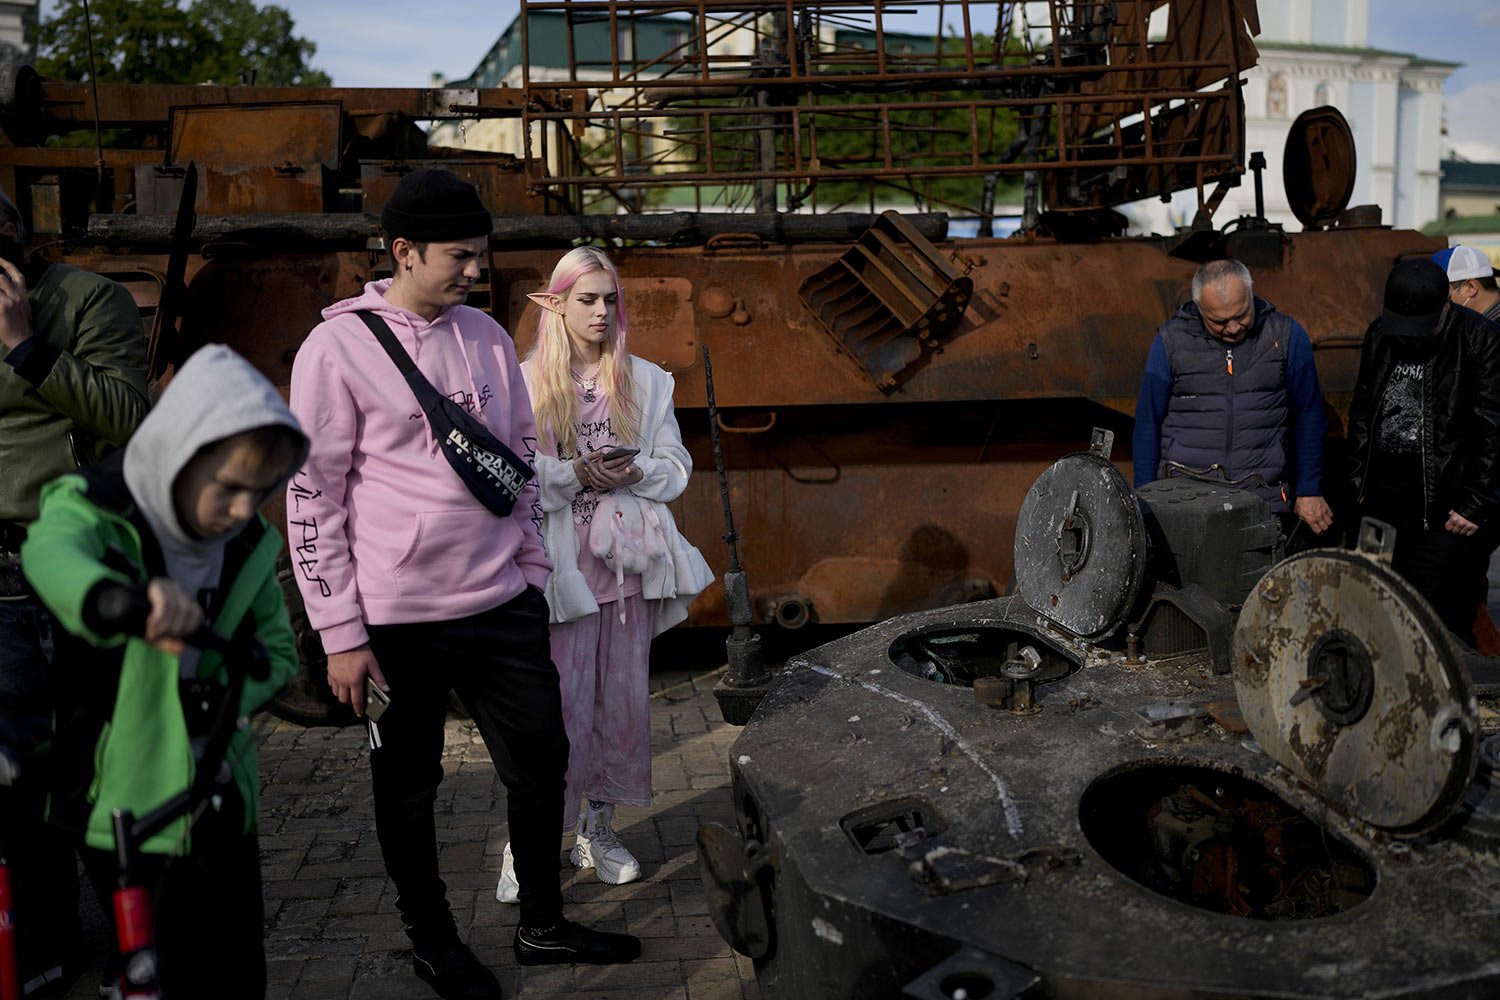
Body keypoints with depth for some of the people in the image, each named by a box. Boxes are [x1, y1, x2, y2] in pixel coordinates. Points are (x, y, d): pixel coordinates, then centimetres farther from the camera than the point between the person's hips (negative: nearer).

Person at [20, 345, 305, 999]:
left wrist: (227, 690, -14)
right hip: (123, 809, -4)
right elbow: (51, 556, -39)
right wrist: (117, 597, -62)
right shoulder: (91, 510, -14)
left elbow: (278, 651, 9)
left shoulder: (247, 543, 2)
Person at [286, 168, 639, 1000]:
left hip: (503, 605, 5)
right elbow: (311, 496, -9)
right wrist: (341, 633, -10)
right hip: (399, 618, -5)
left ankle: (543, 924, 32)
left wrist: (533, 576, 13)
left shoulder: (487, 337, 7)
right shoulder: (338, 348, -9)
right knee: (409, 786, 11)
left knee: (541, 759, 12)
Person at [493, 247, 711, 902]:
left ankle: (599, 830, 23)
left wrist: (634, 469, -10)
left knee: (623, 696, 8)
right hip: (559, 562, -3)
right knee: (557, 705, -5)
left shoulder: (646, 381, 10)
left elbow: (676, 468, 10)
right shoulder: (526, 382, 1)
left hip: (628, 559, 4)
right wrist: (576, 473, -16)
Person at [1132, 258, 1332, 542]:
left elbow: (1309, 419, 11)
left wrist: (1309, 492, 10)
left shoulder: (1287, 336, 4)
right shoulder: (1170, 341, 3)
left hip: (1263, 497, 0)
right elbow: (1148, 423, 9)